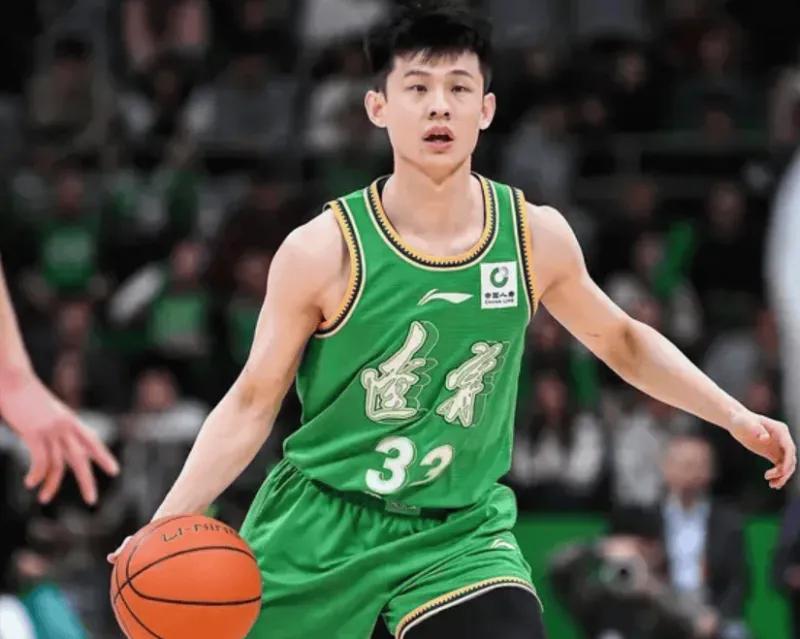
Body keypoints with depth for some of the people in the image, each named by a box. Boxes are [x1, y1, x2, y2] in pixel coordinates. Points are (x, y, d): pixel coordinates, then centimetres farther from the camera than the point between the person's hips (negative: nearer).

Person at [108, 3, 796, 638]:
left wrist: (736, 416, 8)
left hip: (461, 533, 1)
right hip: (319, 527, -1)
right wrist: (165, 527, -17)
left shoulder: (536, 237, -3)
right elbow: (252, 403, -5)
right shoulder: (322, 252, -12)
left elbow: (622, 339, 15)